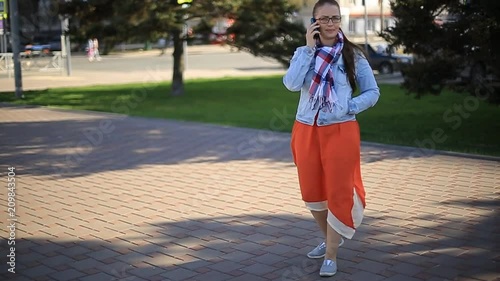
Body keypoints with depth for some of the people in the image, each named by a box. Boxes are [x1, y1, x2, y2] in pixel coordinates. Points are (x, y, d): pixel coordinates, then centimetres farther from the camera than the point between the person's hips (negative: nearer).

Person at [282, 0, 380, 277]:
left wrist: (347, 107, -13)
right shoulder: (303, 53, 4)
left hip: (340, 132, -3)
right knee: (312, 192, 13)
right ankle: (329, 240, 36)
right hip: (306, 131, 3)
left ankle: (331, 256, 11)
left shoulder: (353, 55, 0)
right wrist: (309, 48, -14)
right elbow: (291, 84, -15)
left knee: (339, 193, -2)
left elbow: (373, 93, 1)